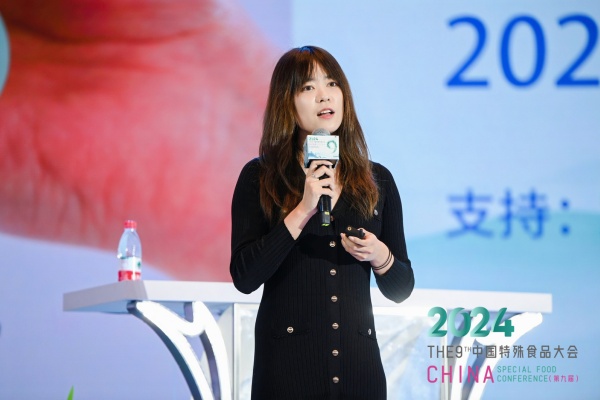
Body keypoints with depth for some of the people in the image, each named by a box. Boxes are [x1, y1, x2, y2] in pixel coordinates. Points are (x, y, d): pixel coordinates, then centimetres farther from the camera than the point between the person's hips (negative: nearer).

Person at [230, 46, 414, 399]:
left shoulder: (377, 180, 7)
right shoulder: (259, 178, -2)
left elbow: (401, 290, 11)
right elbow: (244, 277, -12)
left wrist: (380, 255, -10)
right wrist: (301, 212, -18)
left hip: (358, 362, 3)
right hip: (287, 364, -3)